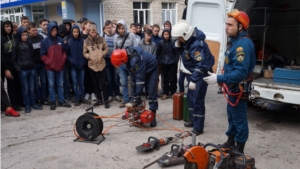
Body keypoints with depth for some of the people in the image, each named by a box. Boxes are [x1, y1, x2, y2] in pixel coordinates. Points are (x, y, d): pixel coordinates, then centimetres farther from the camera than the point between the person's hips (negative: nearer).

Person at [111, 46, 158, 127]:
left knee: (151, 92, -14)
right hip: (140, 69, 8)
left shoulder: (135, 59, -42)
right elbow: (133, 75, -4)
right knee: (135, 90, 7)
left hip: (151, 69, -8)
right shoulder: (127, 54, -16)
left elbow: (140, 79, -40)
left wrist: (137, 97, -38)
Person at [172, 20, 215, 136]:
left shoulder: (197, 44, -29)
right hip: (194, 72, 10)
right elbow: (182, 52, 14)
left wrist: (193, 80, -32)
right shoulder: (188, 41, 0)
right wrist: (178, 46, -8)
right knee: (190, 97, 17)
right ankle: (193, 121, 32)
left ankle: (198, 128, 2)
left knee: (197, 100, -7)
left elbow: (201, 65, -32)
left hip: (202, 74, -10)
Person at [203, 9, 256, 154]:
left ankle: (239, 149, 18)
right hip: (233, 86, 10)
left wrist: (218, 79, -32)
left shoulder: (243, 44, -26)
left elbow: (240, 73, -33)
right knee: (232, 115, 21)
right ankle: (230, 142, 37)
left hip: (239, 88, -10)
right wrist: (223, 79, 15)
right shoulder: (236, 40, 7)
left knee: (239, 118, 3)